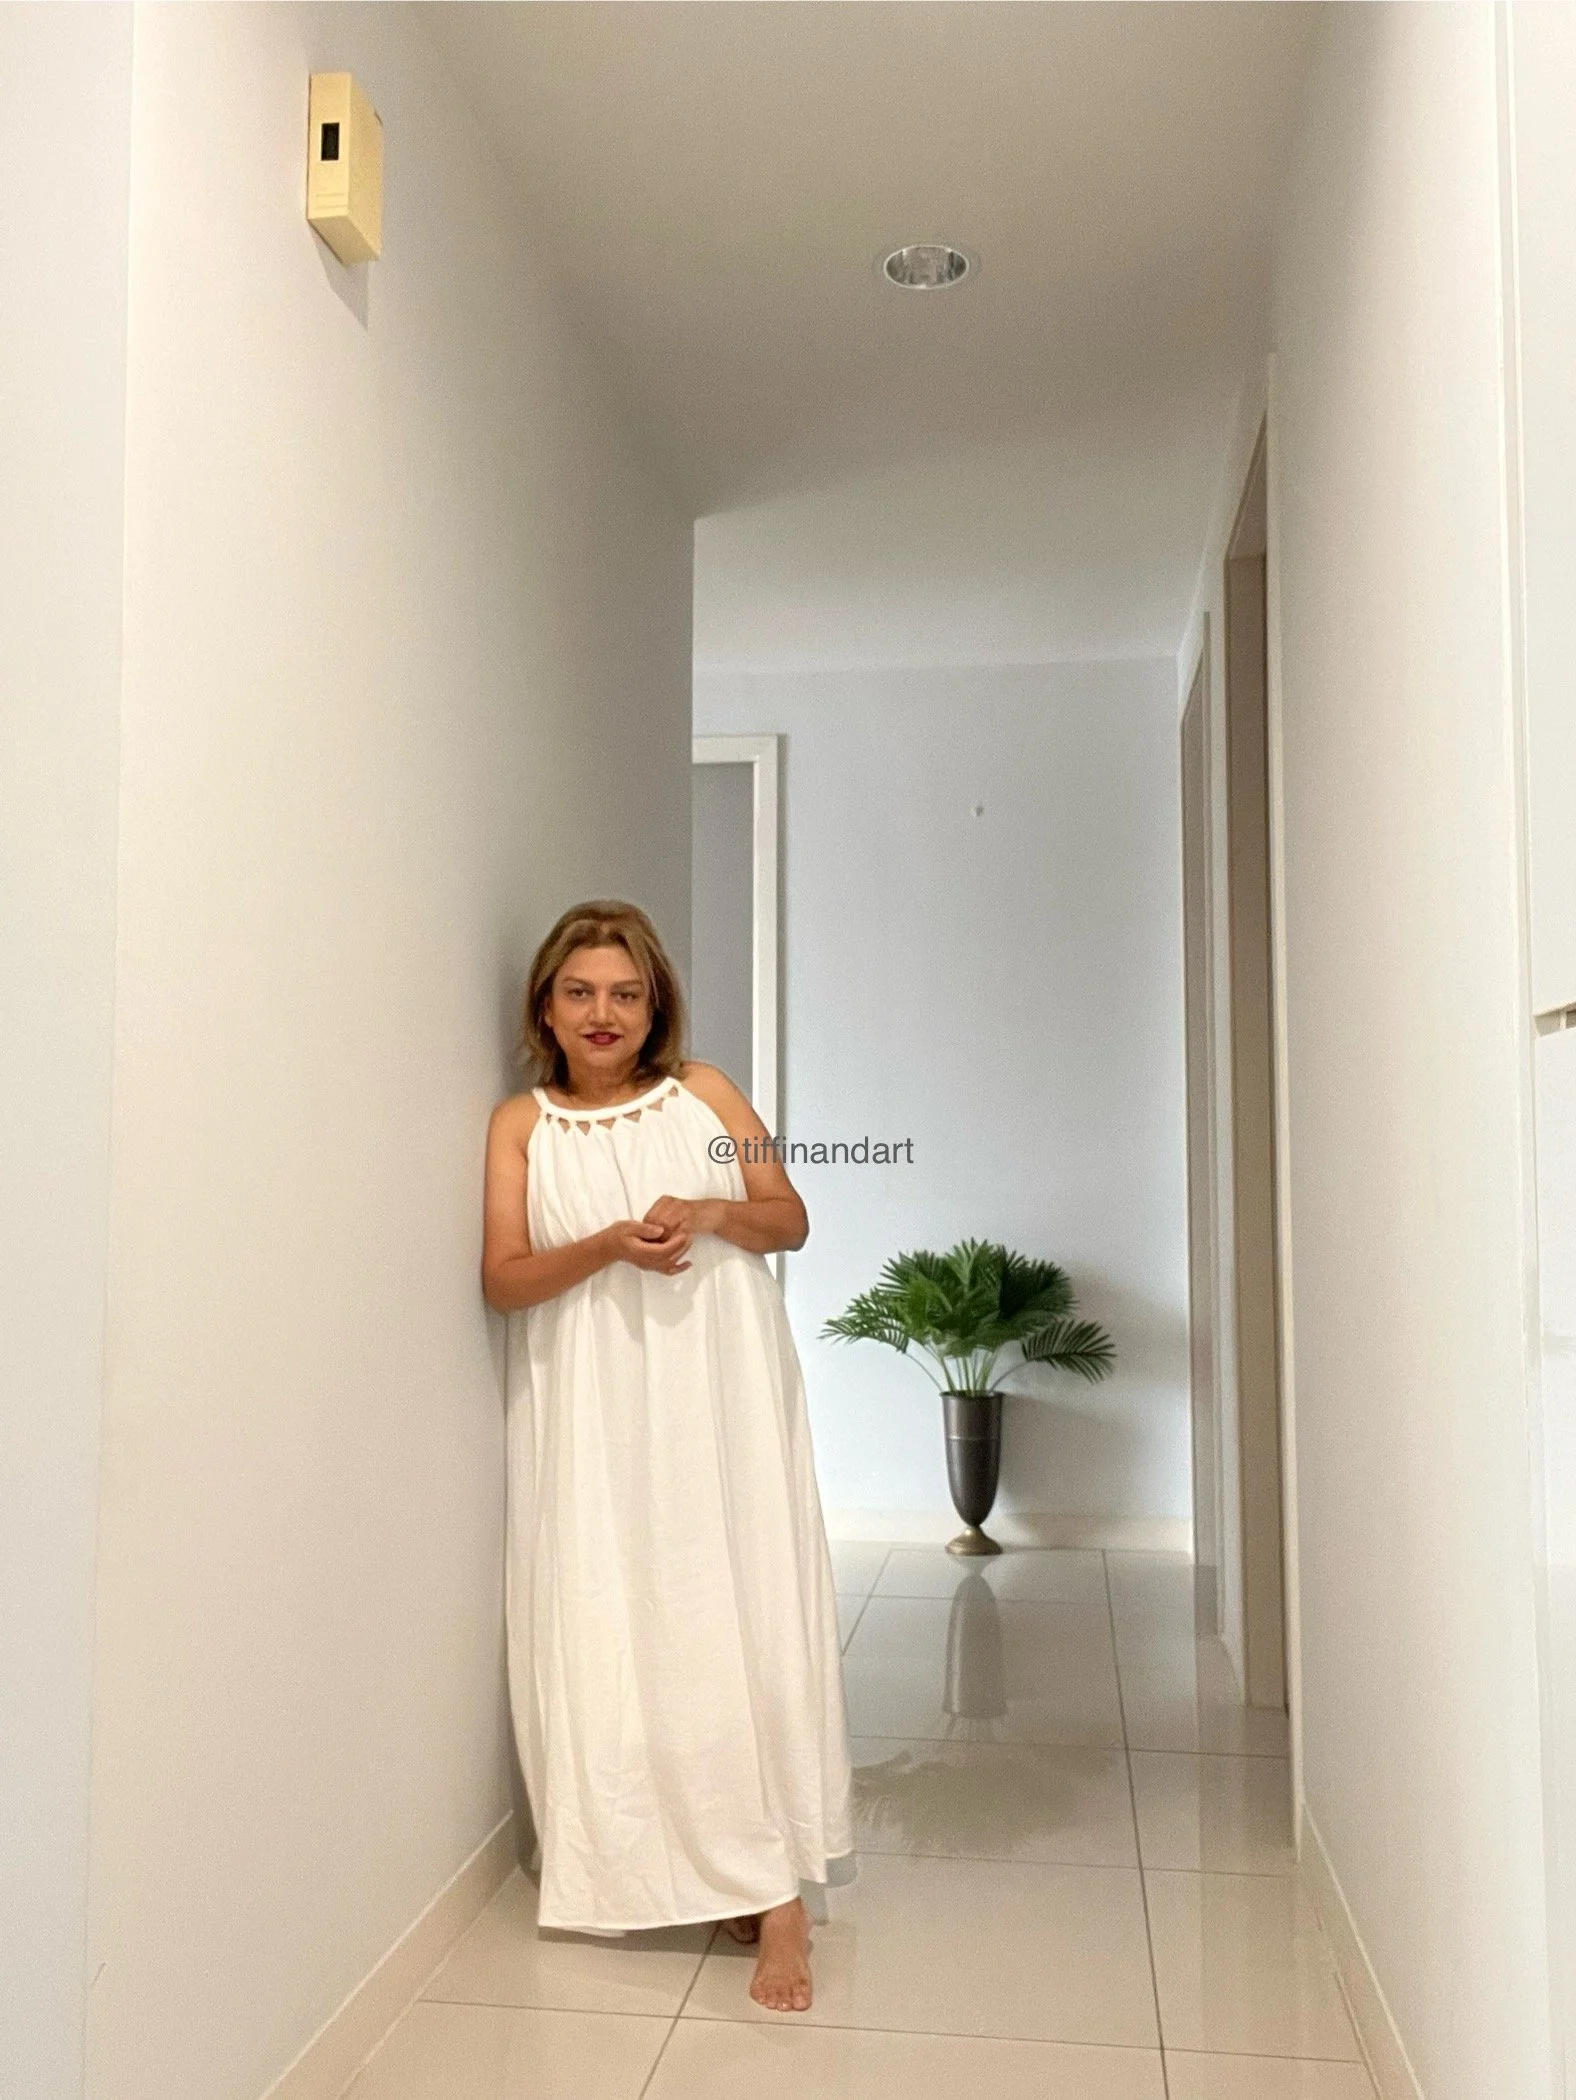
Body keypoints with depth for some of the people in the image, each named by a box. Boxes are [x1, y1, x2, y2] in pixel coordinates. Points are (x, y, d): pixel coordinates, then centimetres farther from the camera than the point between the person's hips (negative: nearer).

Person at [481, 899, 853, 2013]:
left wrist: (711, 1213, -13)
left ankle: (776, 1889, 0)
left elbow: (791, 1220, 7)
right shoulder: (521, 1125, 4)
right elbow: (504, 1277, -4)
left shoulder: (705, 1093, 5)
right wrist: (608, 1247, -20)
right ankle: (643, 1858, 20)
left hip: (719, 1397, 0)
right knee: (608, 1624, 2)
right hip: (595, 1417, 1)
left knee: (739, 1615, -4)